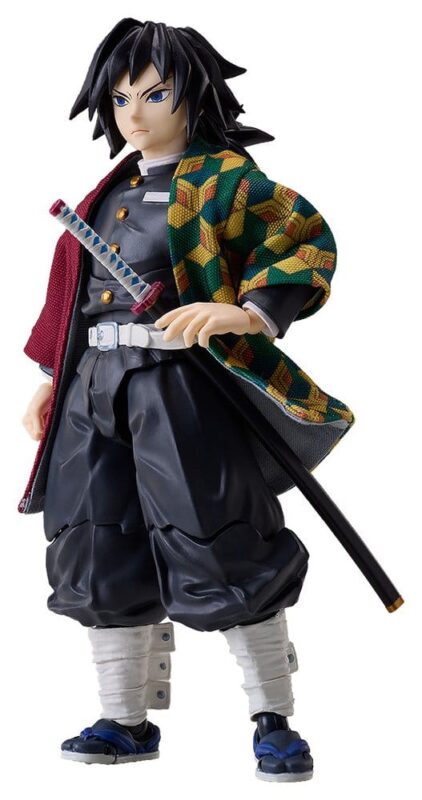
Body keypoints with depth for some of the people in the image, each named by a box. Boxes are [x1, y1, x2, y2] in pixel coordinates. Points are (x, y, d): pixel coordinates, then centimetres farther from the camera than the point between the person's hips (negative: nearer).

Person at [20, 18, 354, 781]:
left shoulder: (223, 178, -3)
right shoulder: (111, 194, 18)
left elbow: (306, 241, -12)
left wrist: (247, 313, -25)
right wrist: (53, 378, 20)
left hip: (182, 387, -7)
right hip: (97, 388, 7)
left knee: (222, 552, -5)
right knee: (100, 555, 8)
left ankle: (274, 721, 9)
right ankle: (126, 720, 20)